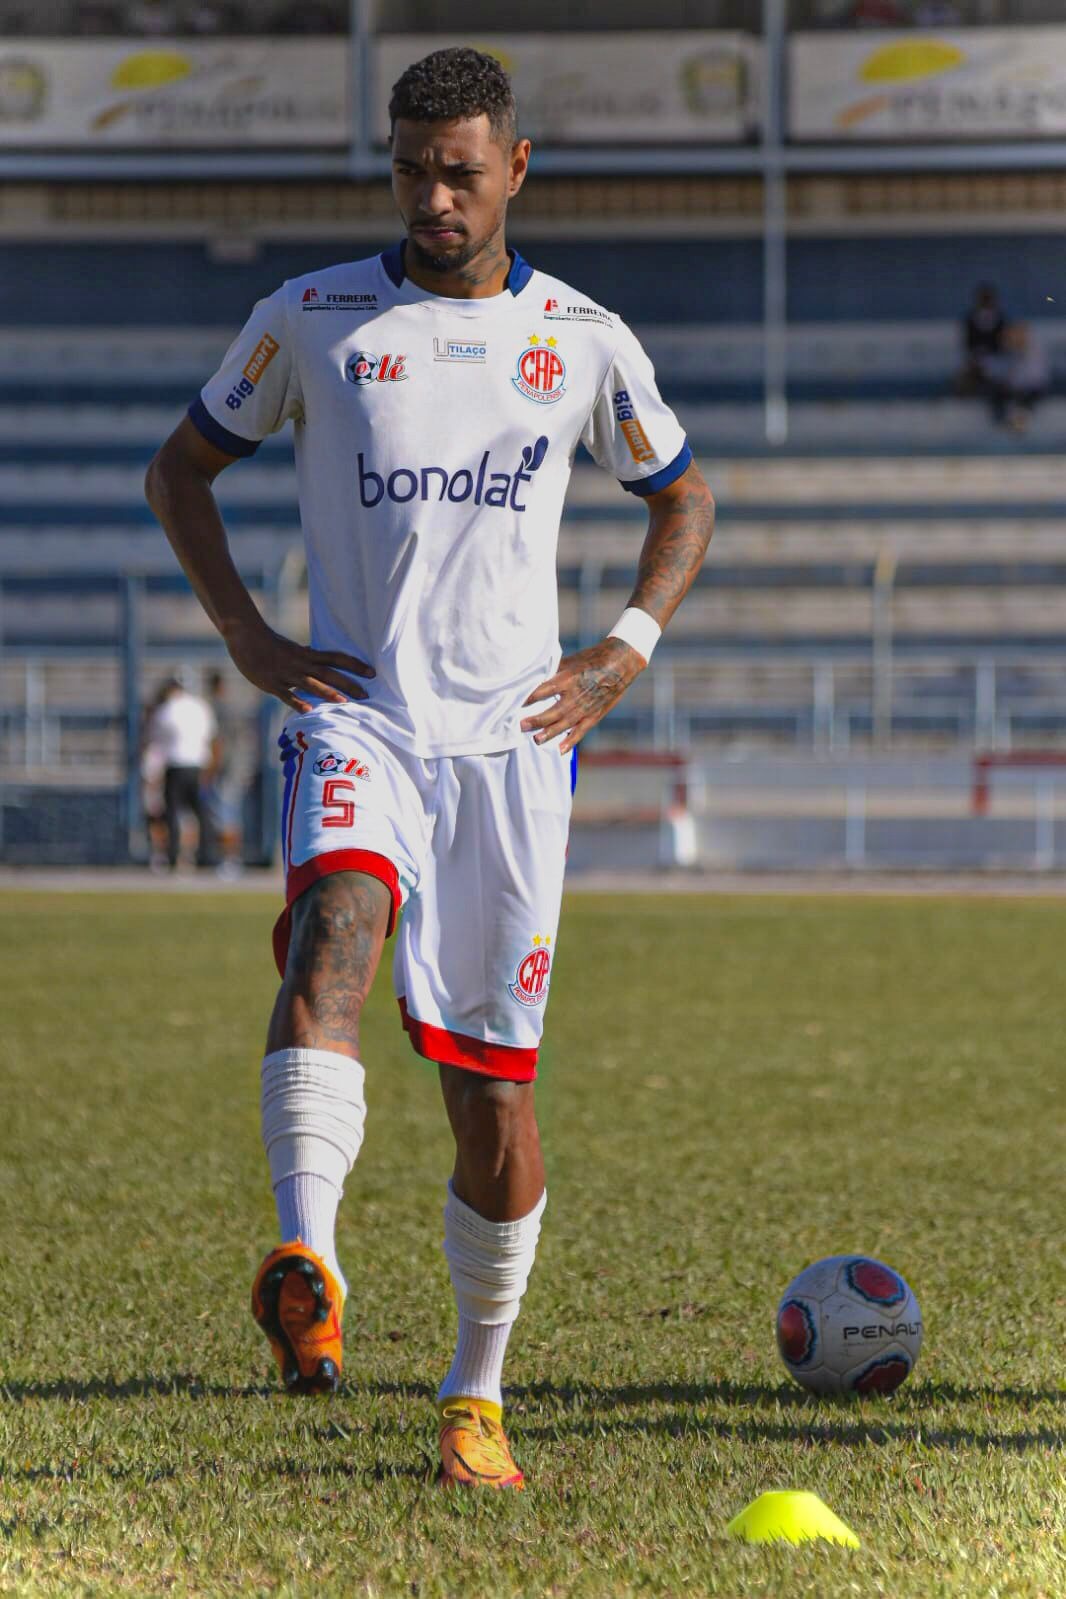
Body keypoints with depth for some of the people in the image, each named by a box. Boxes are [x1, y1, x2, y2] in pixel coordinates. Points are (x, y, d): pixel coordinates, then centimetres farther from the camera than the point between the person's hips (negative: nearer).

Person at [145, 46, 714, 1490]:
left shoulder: (583, 341, 8)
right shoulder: (312, 319, 4)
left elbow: (683, 501, 21)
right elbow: (181, 467, 15)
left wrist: (620, 660, 6)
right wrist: (249, 637, 2)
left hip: (510, 742, 1)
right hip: (356, 720, -1)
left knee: (492, 1092, 2)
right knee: (337, 921, -33)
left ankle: (477, 1394, 20)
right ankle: (305, 1273, -48)